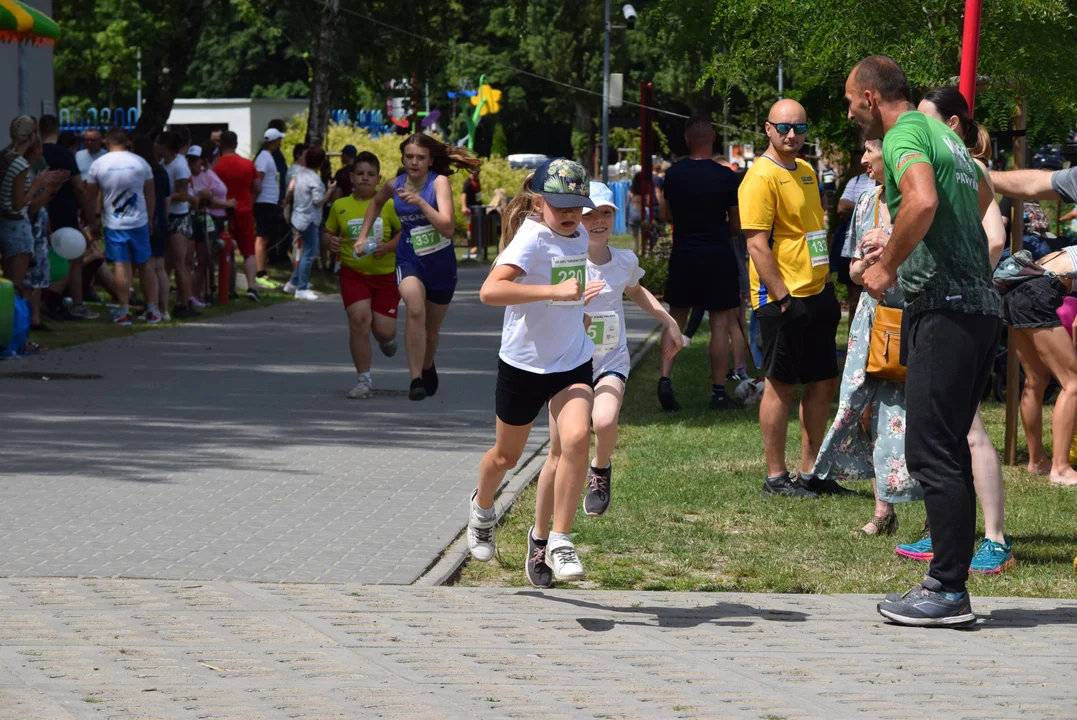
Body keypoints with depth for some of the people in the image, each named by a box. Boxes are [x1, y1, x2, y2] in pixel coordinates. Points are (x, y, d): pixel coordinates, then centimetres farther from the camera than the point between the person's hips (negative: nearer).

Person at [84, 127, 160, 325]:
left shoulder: (98, 165, -4)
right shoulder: (140, 163, -1)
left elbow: (91, 196, 2)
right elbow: (150, 195, 5)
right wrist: (150, 219, 17)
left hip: (113, 224, -2)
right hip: (139, 221, 2)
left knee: (121, 265, -2)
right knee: (144, 265, 11)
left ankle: (123, 312, -4)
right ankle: (152, 310, 12)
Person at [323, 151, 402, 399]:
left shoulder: (388, 205, -3)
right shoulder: (340, 206, 1)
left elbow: (404, 232, 1)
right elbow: (329, 232, 12)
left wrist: (388, 246, -17)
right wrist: (331, 241, -11)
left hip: (385, 273, 0)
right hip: (353, 273, 0)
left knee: (383, 330, -2)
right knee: (359, 319, -18)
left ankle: (387, 338, 41)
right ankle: (364, 380, -6)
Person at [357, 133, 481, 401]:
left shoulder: (439, 182, -14)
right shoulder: (394, 185, -3)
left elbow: (448, 228, -25)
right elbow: (376, 203, 22)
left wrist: (420, 203, -33)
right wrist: (363, 235, 16)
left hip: (441, 263, 0)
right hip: (409, 261, 0)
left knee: (431, 327, 16)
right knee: (415, 310, -30)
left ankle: (427, 367, 50)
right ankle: (416, 379, -29)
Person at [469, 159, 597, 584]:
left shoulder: (579, 236, 3)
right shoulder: (530, 240, -20)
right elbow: (490, 291, -38)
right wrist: (555, 292, -41)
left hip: (573, 362, 4)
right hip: (523, 363, -4)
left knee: (576, 438, -21)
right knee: (507, 454, 15)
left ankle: (556, 541, -14)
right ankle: (482, 509, 48)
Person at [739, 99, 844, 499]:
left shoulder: (806, 172, 15)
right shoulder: (761, 177, -12)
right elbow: (757, 244, -17)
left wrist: (827, 286, 17)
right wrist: (782, 295, -20)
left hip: (816, 294, 9)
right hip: (783, 298, -9)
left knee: (823, 383, 10)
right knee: (780, 385, -2)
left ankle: (810, 472, 18)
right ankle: (776, 477, 5)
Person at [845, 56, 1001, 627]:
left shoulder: (903, 136, -9)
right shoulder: (944, 135, 21)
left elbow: (923, 199, -31)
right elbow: (983, 194, 41)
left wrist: (888, 264, -17)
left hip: (943, 308, -10)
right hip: (978, 305, 10)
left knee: (931, 451, -8)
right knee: (947, 450, 13)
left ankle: (948, 592, -8)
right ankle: (947, 581, 15)